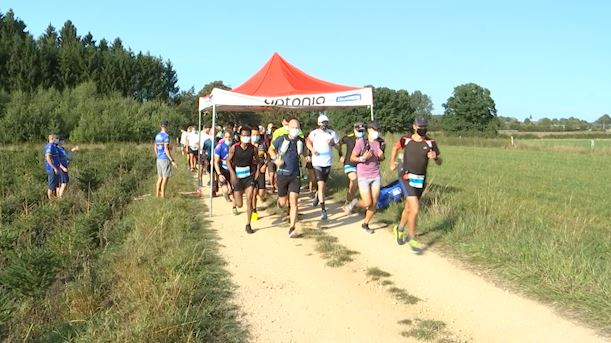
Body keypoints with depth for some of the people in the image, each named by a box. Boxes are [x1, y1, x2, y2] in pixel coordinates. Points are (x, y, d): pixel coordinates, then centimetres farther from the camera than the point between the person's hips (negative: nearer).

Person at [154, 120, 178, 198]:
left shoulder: (157, 136, 12)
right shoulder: (166, 136, -16)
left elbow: (155, 148, 18)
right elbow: (166, 149, -21)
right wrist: (172, 161, -19)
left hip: (159, 159, 9)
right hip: (165, 159, -9)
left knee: (160, 178, 13)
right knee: (165, 178, -4)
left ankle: (157, 195, 14)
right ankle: (163, 196, -3)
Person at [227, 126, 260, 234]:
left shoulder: (253, 148, -5)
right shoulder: (234, 148, -9)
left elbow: (257, 160, 10)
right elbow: (228, 161, -3)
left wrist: (257, 170, -2)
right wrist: (232, 173, -13)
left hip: (249, 176, 1)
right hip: (238, 177, 0)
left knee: (249, 200, -11)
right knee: (239, 205, 3)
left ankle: (248, 225, 2)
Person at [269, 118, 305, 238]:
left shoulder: (301, 141, 1)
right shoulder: (281, 139, -7)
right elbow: (271, 149, 9)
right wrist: (276, 159, -6)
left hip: (295, 175, 1)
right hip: (282, 174, -1)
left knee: (293, 201, -10)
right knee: (283, 203, 7)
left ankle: (292, 228, -7)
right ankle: (280, 200, 47)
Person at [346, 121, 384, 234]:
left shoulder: (378, 143, 4)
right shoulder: (361, 142, -10)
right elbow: (352, 158, -6)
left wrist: (381, 155, -6)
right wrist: (363, 158, -23)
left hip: (376, 176, 5)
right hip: (363, 177, -4)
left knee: (374, 203, 4)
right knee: (367, 203, -8)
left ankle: (365, 224, 22)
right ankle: (354, 202, 24)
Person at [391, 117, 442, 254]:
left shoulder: (430, 143, -2)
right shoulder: (406, 140, -4)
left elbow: (439, 162, 2)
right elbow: (396, 147, 18)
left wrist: (435, 156, -19)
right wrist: (392, 162, 12)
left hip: (421, 180, 3)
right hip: (408, 178, -3)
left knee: (409, 208, 18)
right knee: (415, 209, -15)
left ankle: (399, 229, 45)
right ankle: (412, 240, 1)